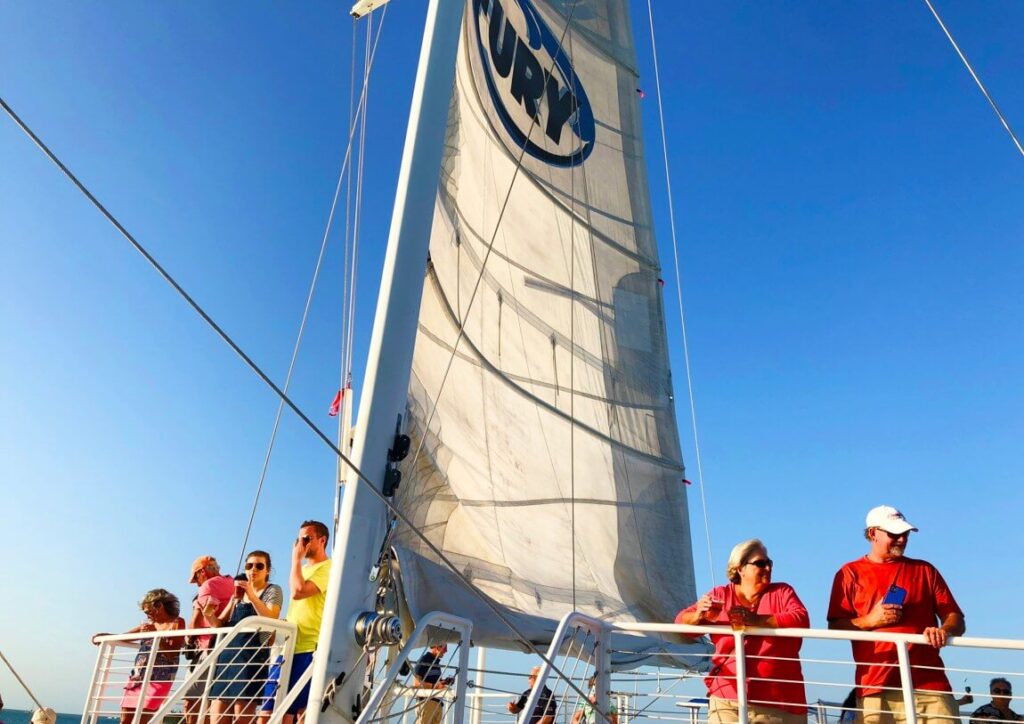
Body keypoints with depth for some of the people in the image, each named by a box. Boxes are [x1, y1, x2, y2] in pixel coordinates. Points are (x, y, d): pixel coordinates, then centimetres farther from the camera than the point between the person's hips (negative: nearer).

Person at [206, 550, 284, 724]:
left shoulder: (273, 591, 3)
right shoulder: (237, 593, 22)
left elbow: (271, 618, -14)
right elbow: (220, 623, 18)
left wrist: (252, 595, -25)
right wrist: (208, 614, -4)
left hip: (252, 654, -6)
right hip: (228, 652, 6)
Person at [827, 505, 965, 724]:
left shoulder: (924, 570, 17)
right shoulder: (850, 573, 9)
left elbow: (956, 619, 11)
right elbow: (835, 628, 5)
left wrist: (944, 631, -11)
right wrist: (870, 620, -11)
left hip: (930, 685, 2)